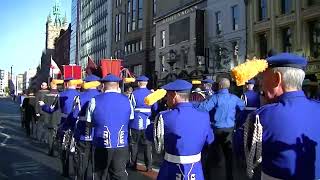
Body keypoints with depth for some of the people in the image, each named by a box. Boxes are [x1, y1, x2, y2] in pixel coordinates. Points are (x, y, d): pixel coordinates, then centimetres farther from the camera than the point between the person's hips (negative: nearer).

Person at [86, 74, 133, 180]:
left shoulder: (95, 101, -7)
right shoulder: (127, 100, -1)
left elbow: (89, 122, 1)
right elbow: (131, 120, 8)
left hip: (102, 145, -1)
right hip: (122, 145, 1)